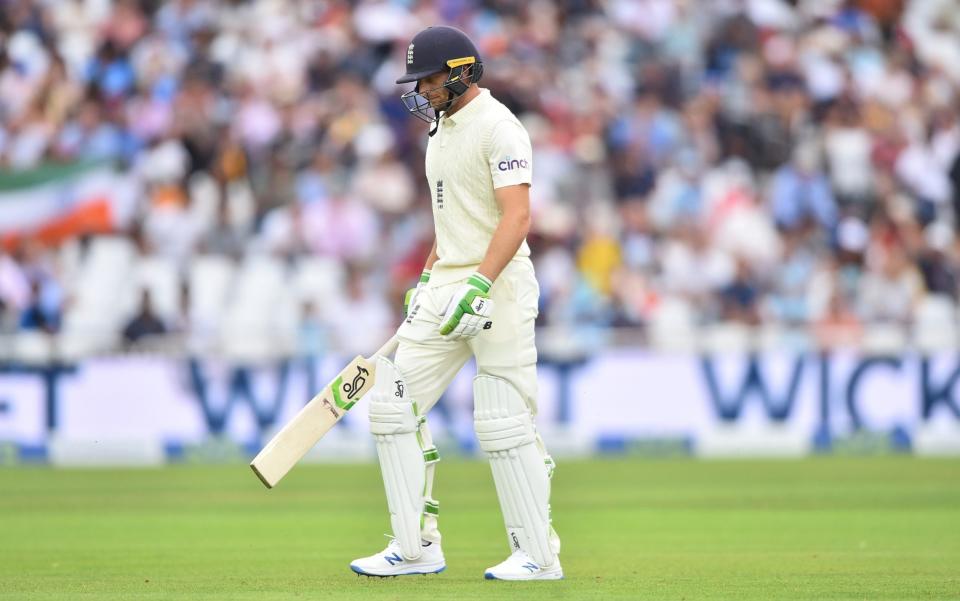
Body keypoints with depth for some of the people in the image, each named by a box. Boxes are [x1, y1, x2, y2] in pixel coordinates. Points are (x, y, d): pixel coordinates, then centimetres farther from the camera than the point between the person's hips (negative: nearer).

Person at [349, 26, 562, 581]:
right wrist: (428, 278, 22)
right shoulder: (442, 127, 16)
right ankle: (416, 548, 6)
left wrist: (478, 285, -31)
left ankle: (539, 556, 2)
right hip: (446, 286, 9)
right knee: (393, 405, 2)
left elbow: (517, 216, -23)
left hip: (498, 286, -9)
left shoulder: (498, 128, -13)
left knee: (504, 424, -8)